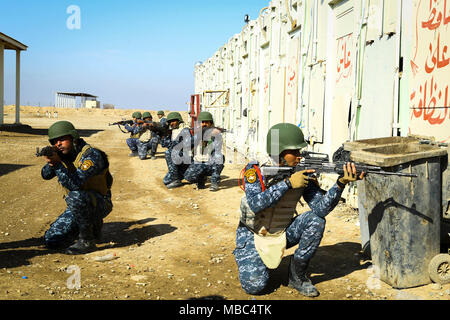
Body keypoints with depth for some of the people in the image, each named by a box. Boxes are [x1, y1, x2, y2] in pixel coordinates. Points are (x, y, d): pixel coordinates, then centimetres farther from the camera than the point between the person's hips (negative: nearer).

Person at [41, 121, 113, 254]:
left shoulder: (91, 155, -22)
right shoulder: (64, 155, 2)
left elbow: (75, 184, -32)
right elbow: (46, 175, -1)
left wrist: (58, 163, -37)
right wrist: (51, 162, -21)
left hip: (100, 204, -7)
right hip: (78, 206, 7)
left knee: (76, 196, -39)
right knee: (51, 240, -2)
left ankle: (87, 241, -20)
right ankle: (91, 226, 18)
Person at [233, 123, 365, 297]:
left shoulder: (304, 173, -11)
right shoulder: (256, 170, -20)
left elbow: (321, 209, -20)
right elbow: (255, 204, -34)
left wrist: (341, 183, -35)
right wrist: (288, 183, -36)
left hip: (283, 233, 4)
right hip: (253, 235, -3)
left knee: (316, 220, -22)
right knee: (254, 285, -21)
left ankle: (297, 276, -5)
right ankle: (245, 257, 16)